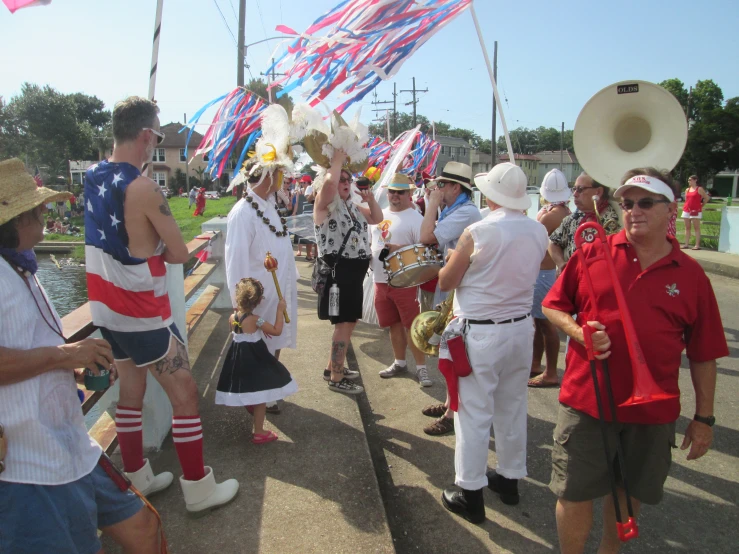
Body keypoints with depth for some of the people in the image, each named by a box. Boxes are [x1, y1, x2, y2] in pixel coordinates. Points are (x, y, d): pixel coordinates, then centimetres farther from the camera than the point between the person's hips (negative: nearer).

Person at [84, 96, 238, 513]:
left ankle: (137, 478, 34)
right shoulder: (144, 188, -21)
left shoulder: (93, 178, 4)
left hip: (105, 308, 8)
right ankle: (199, 489, 15)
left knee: (131, 389, 20)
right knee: (185, 394, 4)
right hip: (142, 315, -8)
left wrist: (139, 247, 1)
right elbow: (180, 254, -15)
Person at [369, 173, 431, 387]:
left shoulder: (415, 218, -9)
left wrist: (401, 249, -25)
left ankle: (421, 367, 10)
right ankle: (400, 362, 29)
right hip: (380, 280, 7)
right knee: (393, 324, 15)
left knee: (412, 325, -1)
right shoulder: (380, 215, 12)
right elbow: (372, 240, 24)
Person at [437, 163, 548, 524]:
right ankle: (510, 478, 35)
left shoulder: (477, 233, -17)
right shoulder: (539, 232, 0)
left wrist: (451, 261, 10)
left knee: (474, 413, 5)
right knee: (513, 408, 18)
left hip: (481, 334, -6)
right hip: (521, 328, 6)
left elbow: (445, 282, -8)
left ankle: (470, 493, 16)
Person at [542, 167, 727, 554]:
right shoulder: (592, 254, -3)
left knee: (629, 491, 18)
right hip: (586, 400, -1)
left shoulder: (691, 275, -1)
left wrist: (704, 418, 6)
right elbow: (553, 306, 5)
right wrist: (578, 331, -15)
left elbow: (703, 355, 4)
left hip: (653, 409, 2)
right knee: (575, 493, 7)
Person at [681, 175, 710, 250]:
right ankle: (686, 244, 11)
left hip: (696, 211, -6)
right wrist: (686, 206, 11)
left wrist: (701, 204, 5)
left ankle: (697, 245, -7)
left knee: (696, 228, -5)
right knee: (687, 228, 7)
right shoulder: (687, 190, 13)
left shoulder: (699, 189, -4)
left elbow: (706, 198, -1)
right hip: (686, 210, 6)